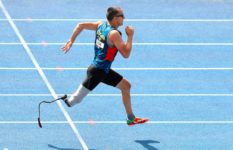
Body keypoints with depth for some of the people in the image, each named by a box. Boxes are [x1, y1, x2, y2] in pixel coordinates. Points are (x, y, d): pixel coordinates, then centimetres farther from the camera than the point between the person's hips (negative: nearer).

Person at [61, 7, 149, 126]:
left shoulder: (101, 25, 2)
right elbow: (126, 54, -22)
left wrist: (71, 41, 9)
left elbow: (80, 25, 3)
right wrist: (130, 36, -14)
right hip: (97, 72, -9)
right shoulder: (114, 34, -22)